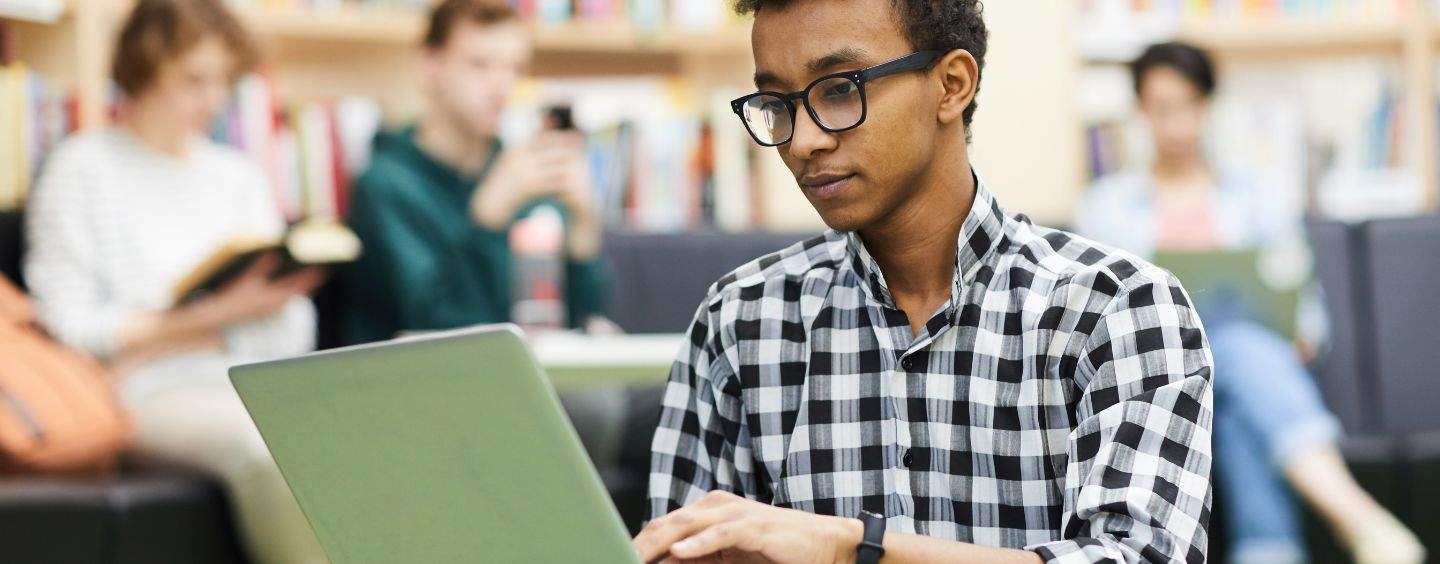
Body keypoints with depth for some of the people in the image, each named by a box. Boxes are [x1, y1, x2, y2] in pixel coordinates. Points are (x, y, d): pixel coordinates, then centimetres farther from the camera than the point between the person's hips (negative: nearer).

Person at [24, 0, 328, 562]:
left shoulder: (239, 175, 22)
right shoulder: (83, 169, 6)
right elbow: (71, 330, -5)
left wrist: (276, 300, -6)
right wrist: (219, 317, -11)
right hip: (150, 391, -4)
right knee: (259, 447, -36)